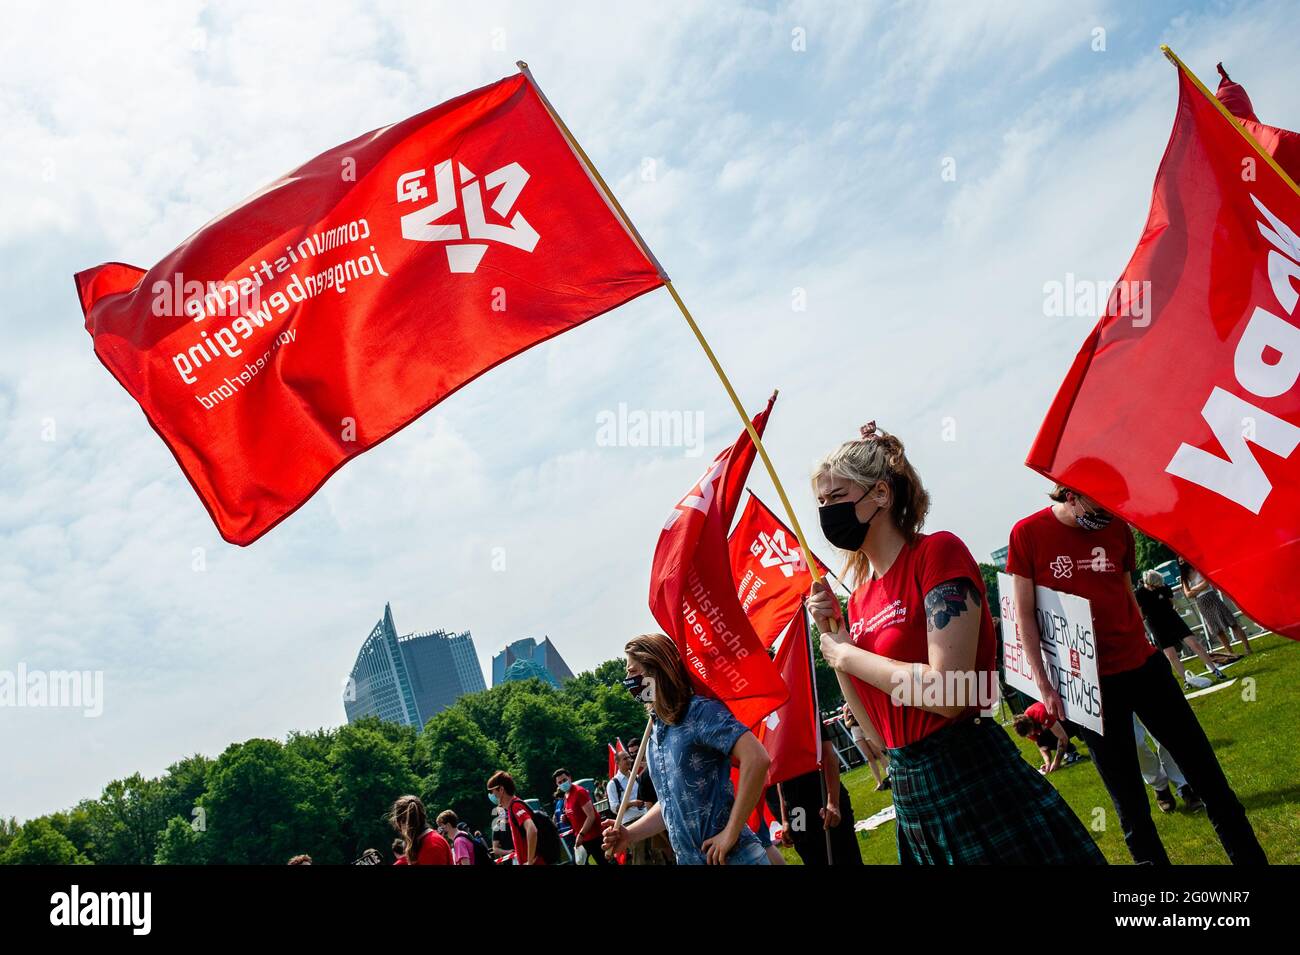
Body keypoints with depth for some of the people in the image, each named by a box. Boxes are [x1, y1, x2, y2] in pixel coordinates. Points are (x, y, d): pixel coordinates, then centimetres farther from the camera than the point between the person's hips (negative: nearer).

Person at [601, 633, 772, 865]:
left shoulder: (700, 711, -14)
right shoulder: (656, 729, 11)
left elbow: (757, 759, -26)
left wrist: (731, 834, -24)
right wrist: (630, 835, 5)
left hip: (731, 857, -8)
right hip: (688, 859, 8)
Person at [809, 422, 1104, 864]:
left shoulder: (937, 552, -12)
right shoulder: (859, 597, 8)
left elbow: (946, 693, -23)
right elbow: (874, 723, 10)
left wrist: (847, 655, -11)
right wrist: (833, 635, 1)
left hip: (975, 777, -8)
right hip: (910, 791, 8)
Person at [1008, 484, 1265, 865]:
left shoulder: (1118, 527, 3)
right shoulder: (1027, 534, -9)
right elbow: (1025, 614, -6)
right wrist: (1043, 684, -7)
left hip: (1144, 666, 4)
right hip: (1088, 683, -4)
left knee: (1205, 770, 9)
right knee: (1128, 798, 5)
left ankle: (1249, 855, 23)